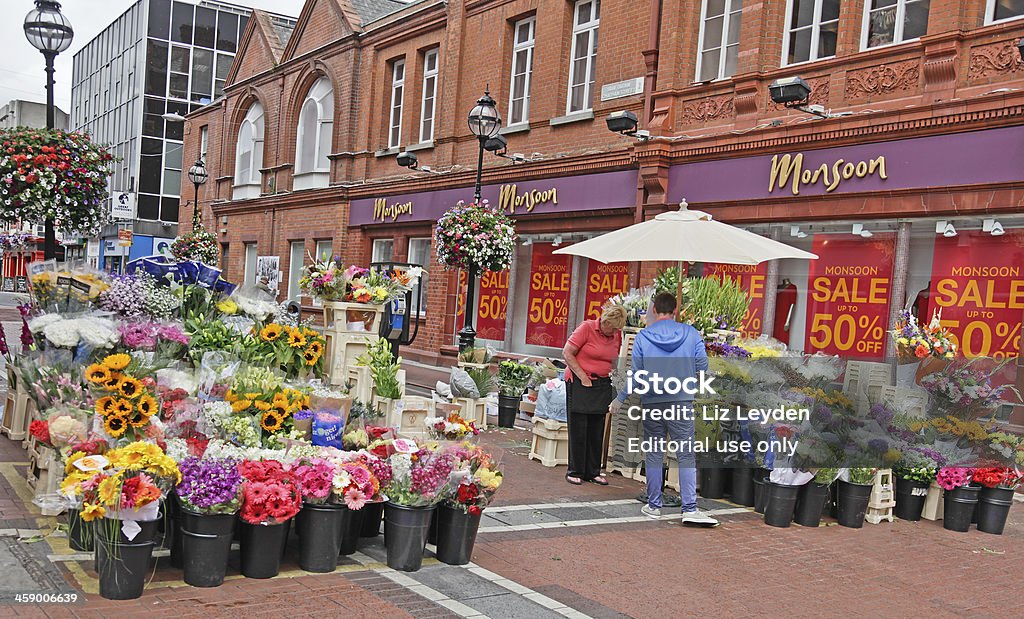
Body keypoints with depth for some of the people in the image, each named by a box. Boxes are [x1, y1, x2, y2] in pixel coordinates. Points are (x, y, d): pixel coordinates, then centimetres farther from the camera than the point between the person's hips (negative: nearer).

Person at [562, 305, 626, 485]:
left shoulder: (617, 335, 6)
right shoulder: (587, 328, -10)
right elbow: (567, 353, -10)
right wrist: (583, 377, -13)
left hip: (603, 385, 5)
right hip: (580, 383, -5)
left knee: (597, 431, 8)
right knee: (578, 429, -1)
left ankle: (593, 472, 17)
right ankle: (574, 472, 8)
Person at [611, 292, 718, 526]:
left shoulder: (643, 336, -1)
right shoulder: (691, 334, 0)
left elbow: (635, 374, 1)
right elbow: (703, 368, 0)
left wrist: (620, 399, 13)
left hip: (651, 403, 1)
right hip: (682, 402, -1)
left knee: (654, 454, 10)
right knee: (686, 454, 0)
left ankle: (653, 505, 16)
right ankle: (690, 508, -6)